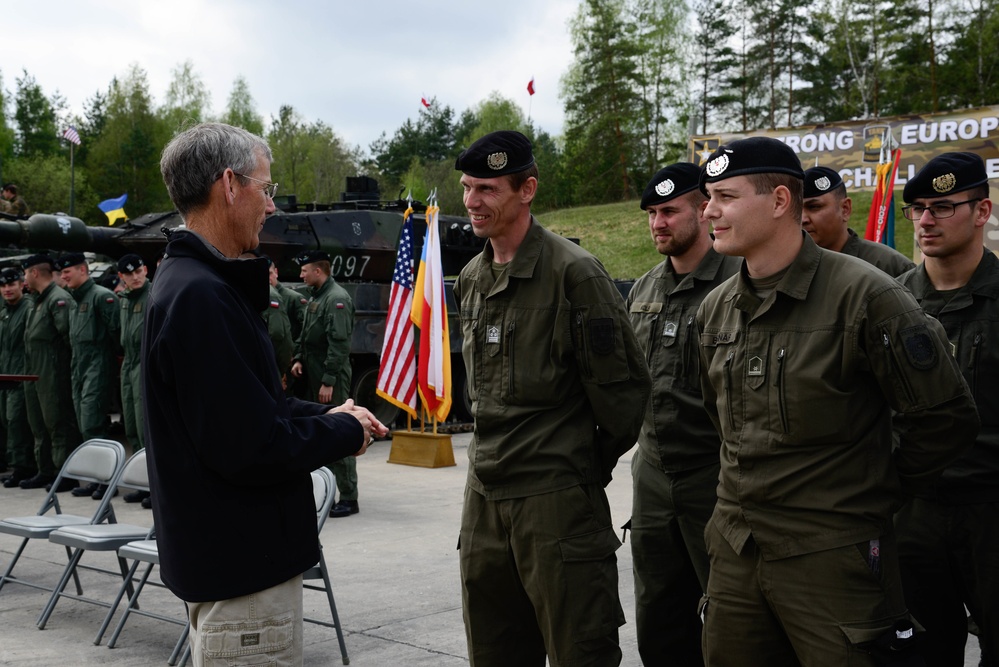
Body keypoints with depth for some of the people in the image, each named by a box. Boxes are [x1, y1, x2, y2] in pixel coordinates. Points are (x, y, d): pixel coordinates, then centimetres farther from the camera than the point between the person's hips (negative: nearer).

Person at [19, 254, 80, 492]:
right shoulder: (39, 301, 18)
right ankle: (46, 471, 23)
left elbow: (69, 334, -23)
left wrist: (66, 360, -15)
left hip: (54, 376, -10)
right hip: (35, 375, 10)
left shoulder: (60, 299, -14)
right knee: (39, 425, 15)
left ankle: (67, 475, -2)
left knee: (59, 424, -6)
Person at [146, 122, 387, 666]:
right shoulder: (200, 295, -23)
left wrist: (326, 416, 5)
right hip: (241, 563, -11)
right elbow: (248, 446, -26)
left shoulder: (191, 283, 12)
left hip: (222, 554, 11)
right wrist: (343, 433, -11)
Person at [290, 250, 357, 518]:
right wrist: (299, 359, 7)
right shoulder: (315, 297, 16)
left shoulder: (337, 299, -14)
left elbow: (339, 344, -19)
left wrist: (328, 381, -21)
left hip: (332, 380, -10)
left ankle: (348, 499, -4)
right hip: (312, 376, 10)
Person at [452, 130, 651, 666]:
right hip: (485, 491, 8)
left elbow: (622, 384, -10)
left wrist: (595, 463, -1)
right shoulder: (470, 279, 11)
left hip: (555, 495, -7)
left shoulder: (573, 271, -13)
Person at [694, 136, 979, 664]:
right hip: (735, 550, 6)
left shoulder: (863, 294, -13)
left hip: (832, 557, -6)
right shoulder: (715, 308, 8)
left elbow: (947, 418, -8)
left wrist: (877, 493, 1)